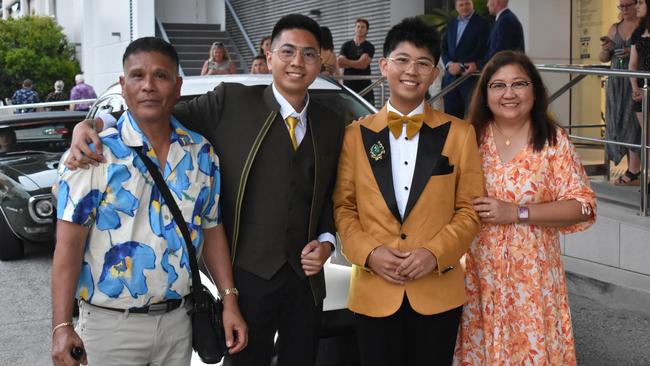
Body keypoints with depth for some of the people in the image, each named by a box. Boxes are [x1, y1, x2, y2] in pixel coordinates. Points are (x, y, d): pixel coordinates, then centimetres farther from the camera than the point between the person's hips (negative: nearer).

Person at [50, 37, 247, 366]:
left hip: (178, 320, 4)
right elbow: (69, 243, -13)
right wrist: (61, 325, -20)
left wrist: (229, 301, 4)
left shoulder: (202, 153, 2)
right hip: (110, 325, -4)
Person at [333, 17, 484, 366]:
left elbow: (470, 209, 2)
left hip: (438, 291, 0)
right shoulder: (356, 135, 6)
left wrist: (435, 253, -12)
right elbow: (343, 206, 5)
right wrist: (368, 252, -11)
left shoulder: (459, 133, 4)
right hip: (374, 291, 0)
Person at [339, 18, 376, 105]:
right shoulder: (346, 45, 12)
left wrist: (346, 61, -14)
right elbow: (339, 63, 0)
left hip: (364, 87, -2)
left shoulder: (369, 47, 5)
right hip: (348, 85, 2)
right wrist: (357, 63, -11)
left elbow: (364, 64, -10)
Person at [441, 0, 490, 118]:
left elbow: (481, 50, -10)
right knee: (451, 114, 4)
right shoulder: (451, 23, 16)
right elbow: (443, 47, 12)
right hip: (451, 77, 5)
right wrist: (449, 64, -7)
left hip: (471, 76, -5)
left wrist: (461, 65, -13)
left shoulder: (482, 23, -2)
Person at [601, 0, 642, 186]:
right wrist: (605, 49, -4)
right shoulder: (614, 28, 14)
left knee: (633, 121, -9)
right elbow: (602, 58, 17)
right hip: (617, 82, 6)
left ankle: (633, 173, -9)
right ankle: (632, 168, 9)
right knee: (619, 122, 3)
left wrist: (633, 52, -19)